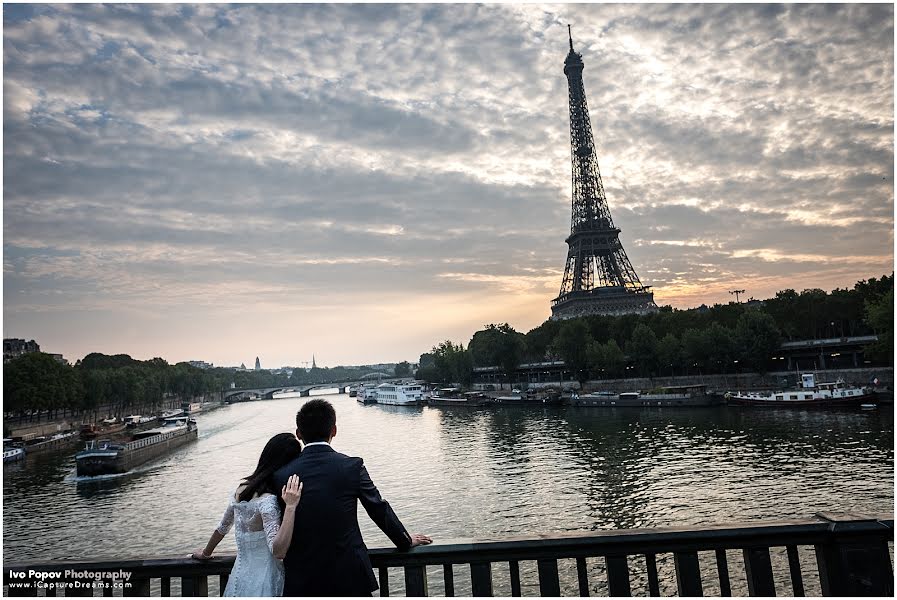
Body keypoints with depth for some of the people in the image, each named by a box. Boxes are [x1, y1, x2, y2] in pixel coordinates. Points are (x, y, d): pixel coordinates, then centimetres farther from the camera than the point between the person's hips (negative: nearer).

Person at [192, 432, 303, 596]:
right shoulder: (267, 501, -23)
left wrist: (206, 553, 32)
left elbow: (222, 528, 14)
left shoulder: (240, 490, 0)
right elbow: (278, 551, -30)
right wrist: (290, 507, -36)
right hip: (264, 583, -8)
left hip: (241, 574, 8)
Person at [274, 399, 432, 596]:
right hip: (350, 574, -1)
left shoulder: (282, 475, -7)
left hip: (302, 580, 1)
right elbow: (379, 509, 0)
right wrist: (406, 541, 16)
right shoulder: (352, 466, -10)